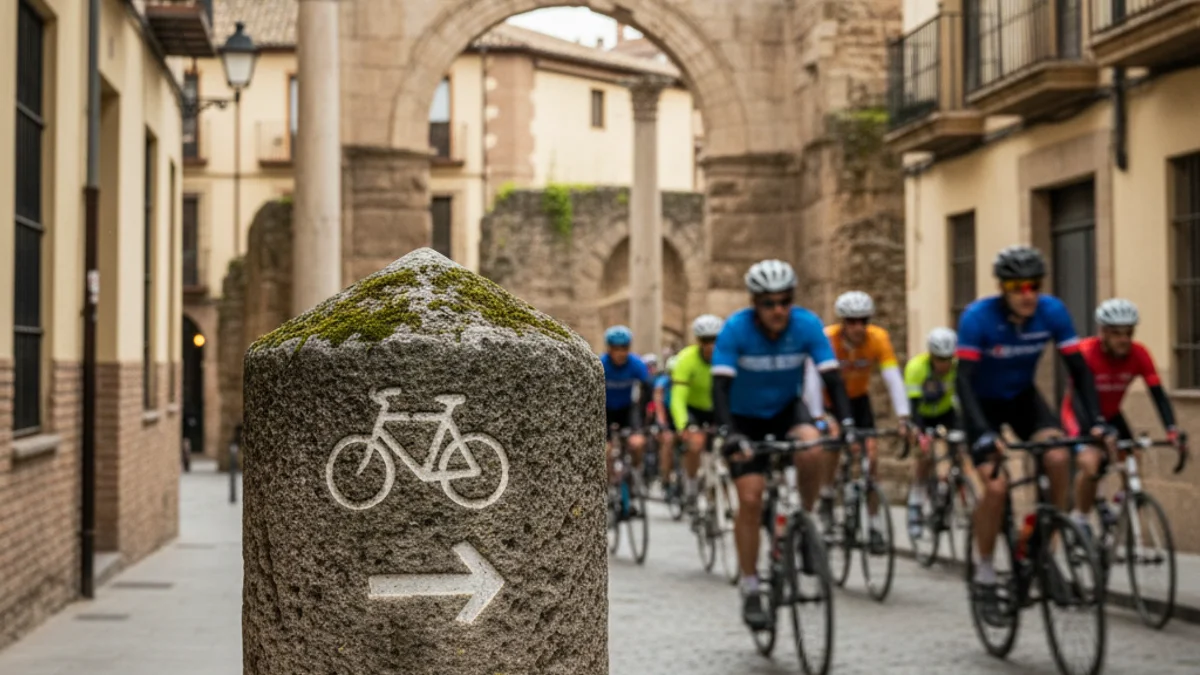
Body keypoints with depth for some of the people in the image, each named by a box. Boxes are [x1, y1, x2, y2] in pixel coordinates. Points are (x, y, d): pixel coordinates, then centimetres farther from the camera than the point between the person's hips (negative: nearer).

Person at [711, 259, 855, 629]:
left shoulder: (807, 325, -20)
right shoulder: (736, 329, -25)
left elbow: (831, 377, -23)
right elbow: (720, 386, -30)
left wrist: (847, 423, -37)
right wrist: (728, 434, -44)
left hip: (787, 409, 1)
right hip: (746, 418, -1)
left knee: (813, 452, -32)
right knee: (750, 499, -12)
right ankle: (750, 592, 1)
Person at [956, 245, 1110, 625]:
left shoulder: (1052, 312, -18)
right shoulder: (977, 317, -28)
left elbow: (1078, 368, -15)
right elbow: (964, 380, -32)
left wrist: (1095, 420, -28)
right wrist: (984, 436, -43)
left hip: (1023, 398, 3)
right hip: (984, 403, -3)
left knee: (1058, 458, -25)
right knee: (996, 487, -20)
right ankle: (984, 576, -2)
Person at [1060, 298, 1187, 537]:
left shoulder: (1139, 354, -20)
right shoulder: (1086, 352, -31)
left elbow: (1158, 394, -24)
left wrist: (1172, 430, -40)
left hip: (1111, 415, 4)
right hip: (1081, 414, -4)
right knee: (1090, 462, -27)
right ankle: (1080, 520, -7)